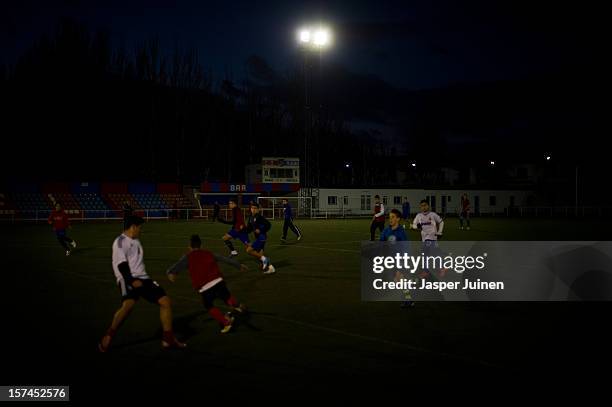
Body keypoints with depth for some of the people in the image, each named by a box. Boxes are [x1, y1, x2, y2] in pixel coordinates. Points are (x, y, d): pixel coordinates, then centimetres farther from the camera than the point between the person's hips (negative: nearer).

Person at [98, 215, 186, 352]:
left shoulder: (136, 241, 21)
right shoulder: (120, 242, -5)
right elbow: (121, 264, -17)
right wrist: (131, 280, -27)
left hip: (143, 278, 9)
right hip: (129, 280, -8)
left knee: (166, 301, 1)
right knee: (128, 305, -33)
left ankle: (168, 339, 8)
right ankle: (107, 338, -18)